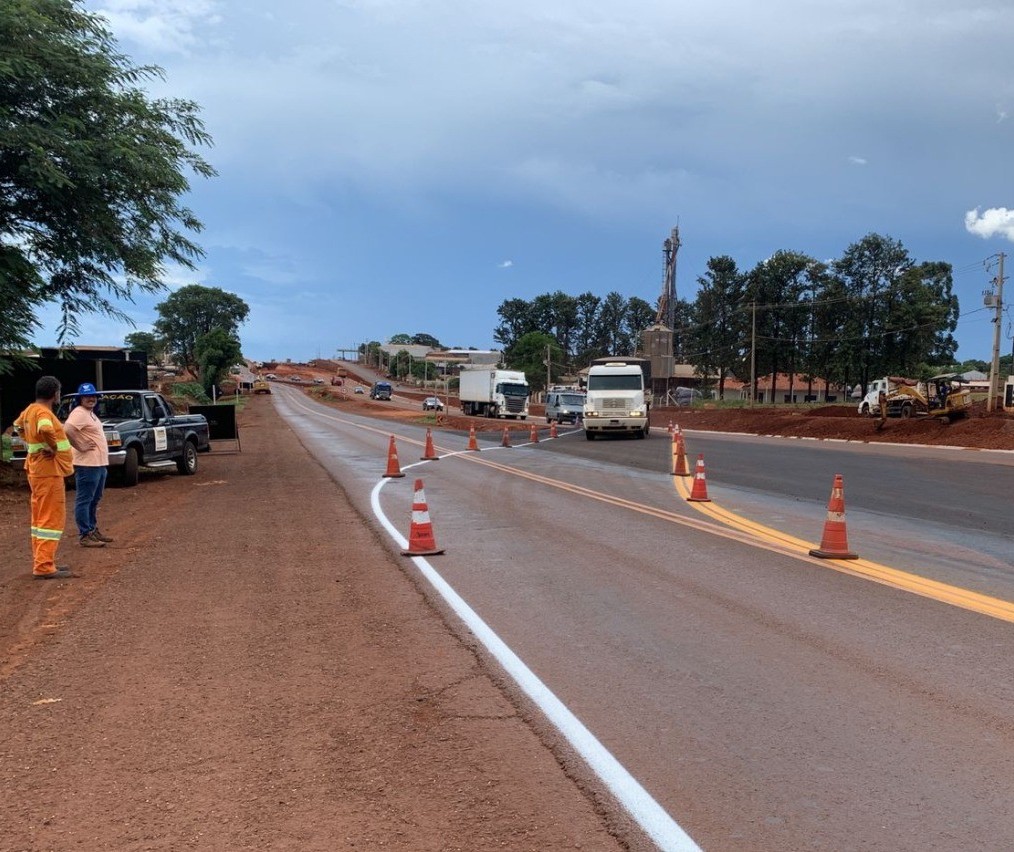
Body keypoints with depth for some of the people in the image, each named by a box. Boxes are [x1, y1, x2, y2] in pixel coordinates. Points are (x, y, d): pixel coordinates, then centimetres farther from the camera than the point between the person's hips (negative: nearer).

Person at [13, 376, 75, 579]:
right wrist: (53, 447, -23)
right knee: (51, 518, -8)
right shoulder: (43, 412, -19)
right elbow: (45, 430, -40)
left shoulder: (30, 410, 10)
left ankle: (41, 561, 24)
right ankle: (44, 567, -9)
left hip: (38, 469, 10)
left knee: (40, 517, 16)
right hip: (49, 471, -10)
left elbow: (19, 424, 31)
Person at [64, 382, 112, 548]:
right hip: (87, 465, -10)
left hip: (100, 463, 10)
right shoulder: (79, 413, -14)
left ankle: (93, 530, 29)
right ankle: (85, 536, -3)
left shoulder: (91, 413, 17)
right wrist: (80, 447, -21)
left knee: (94, 500, 19)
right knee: (84, 500, -5)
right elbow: (67, 430, -29)